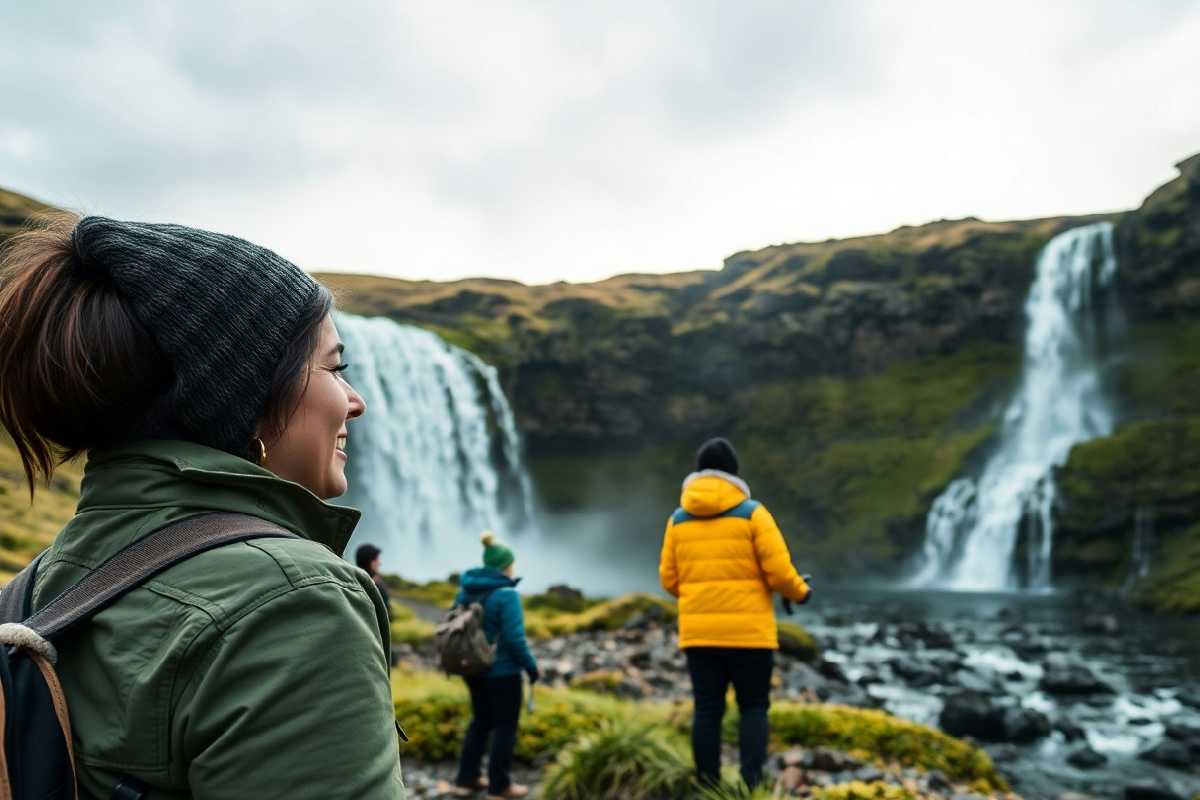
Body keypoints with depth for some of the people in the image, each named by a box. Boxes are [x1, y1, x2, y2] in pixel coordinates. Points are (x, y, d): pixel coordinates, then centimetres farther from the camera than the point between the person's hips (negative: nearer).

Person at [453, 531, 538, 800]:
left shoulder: (466, 590, 2)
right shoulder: (506, 594, -20)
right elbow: (514, 639, -22)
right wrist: (532, 667, -10)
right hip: (502, 672, -7)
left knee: (480, 722, 21)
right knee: (505, 727, 9)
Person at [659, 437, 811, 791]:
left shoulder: (678, 519, 6)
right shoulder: (752, 513, -4)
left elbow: (669, 580, 9)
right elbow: (779, 572, -9)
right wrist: (800, 591, 12)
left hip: (699, 632, 3)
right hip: (749, 632, -3)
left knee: (707, 710, 7)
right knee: (754, 707, 8)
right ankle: (751, 784, -2)